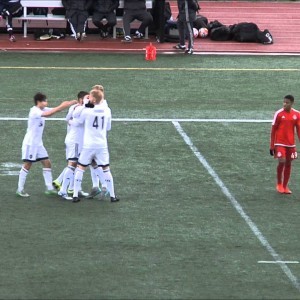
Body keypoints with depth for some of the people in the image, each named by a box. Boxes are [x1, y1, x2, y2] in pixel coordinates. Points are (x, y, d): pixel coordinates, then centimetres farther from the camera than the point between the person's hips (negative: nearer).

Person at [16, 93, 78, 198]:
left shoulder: (43, 109, 7)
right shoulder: (34, 111, -18)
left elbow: (56, 109, 5)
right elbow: (47, 114, -35)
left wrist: (72, 103, -7)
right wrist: (60, 106, -32)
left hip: (38, 143, 9)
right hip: (30, 143, -9)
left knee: (47, 163, 4)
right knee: (27, 165, -4)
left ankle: (49, 188, 5)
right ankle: (20, 189, 3)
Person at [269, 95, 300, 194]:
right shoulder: (279, 114, -8)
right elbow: (273, 130, -4)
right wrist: (272, 146, -5)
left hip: (291, 144, 4)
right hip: (280, 143, -4)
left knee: (288, 164, 7)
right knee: (282, 162, -14)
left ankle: (285, 186, 18)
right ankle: (279, 184, 7)